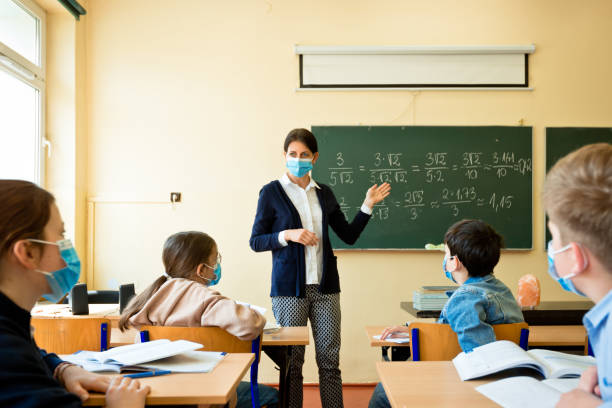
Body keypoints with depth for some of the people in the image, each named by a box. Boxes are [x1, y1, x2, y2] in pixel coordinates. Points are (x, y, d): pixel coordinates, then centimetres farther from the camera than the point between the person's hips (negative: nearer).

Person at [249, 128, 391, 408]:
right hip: (289, 287, -3)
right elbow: (255, 242, -2)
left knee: (330, 359, 5)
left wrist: (368, 205, 4)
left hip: (325, 286, 3)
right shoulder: (271, 192, -1)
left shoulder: (324, 193, 11)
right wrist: (287, 235, -17)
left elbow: (349, 235, 14)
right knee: (292, 361, 5)